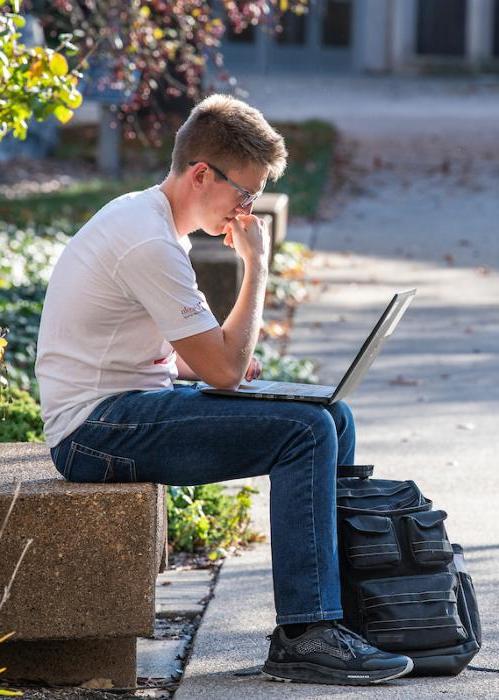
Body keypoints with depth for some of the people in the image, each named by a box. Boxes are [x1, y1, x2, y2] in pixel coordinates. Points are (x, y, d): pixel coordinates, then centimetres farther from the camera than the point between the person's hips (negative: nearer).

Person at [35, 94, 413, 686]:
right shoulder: (150, 243, -19)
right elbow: (224, 369, -18)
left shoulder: (147, 220, 14)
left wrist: (227, 362, 5)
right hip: (94, 431, -10)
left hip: (130, 406, 10)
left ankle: (340, 605, 9)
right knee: (306, 431, -21)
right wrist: (256, 266, -8)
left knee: (333, 418, 5)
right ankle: (304, 637, -21)